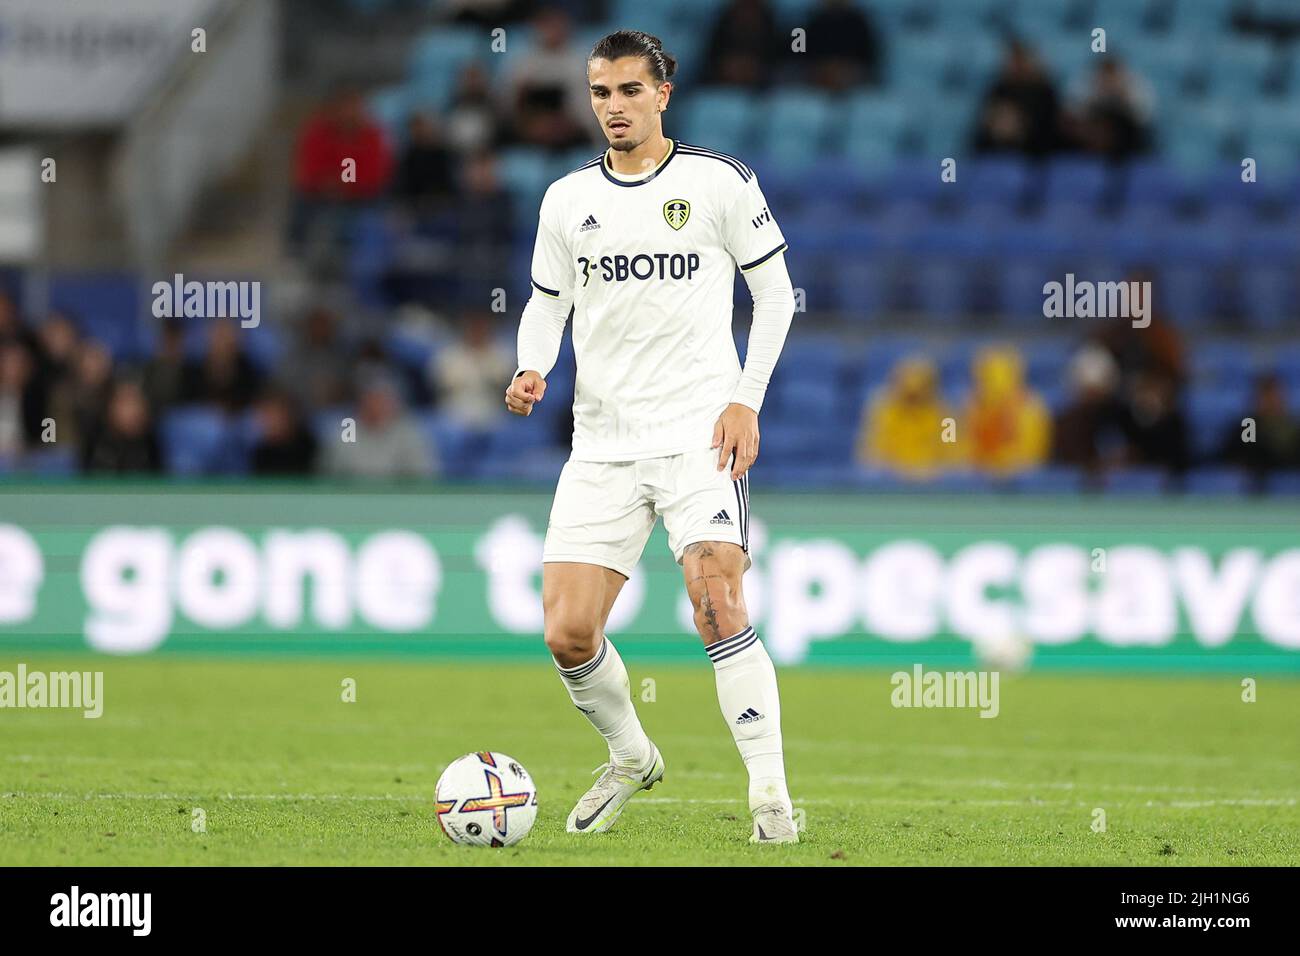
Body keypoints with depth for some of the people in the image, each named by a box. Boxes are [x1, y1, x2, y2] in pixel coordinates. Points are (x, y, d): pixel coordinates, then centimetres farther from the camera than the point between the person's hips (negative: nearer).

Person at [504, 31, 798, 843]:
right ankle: (631, 759, 23)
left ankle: (771, 794, -15)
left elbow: (775, 293, 4)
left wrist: (745, 401, -5)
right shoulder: (568, 199, 9)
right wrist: (532, 371, -3)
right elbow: (547, 304, 18)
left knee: (717, 605, -21)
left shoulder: (718, 181, 0)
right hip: (602, 442, 4)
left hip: (701, 432, -4)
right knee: (568, 635, -4)